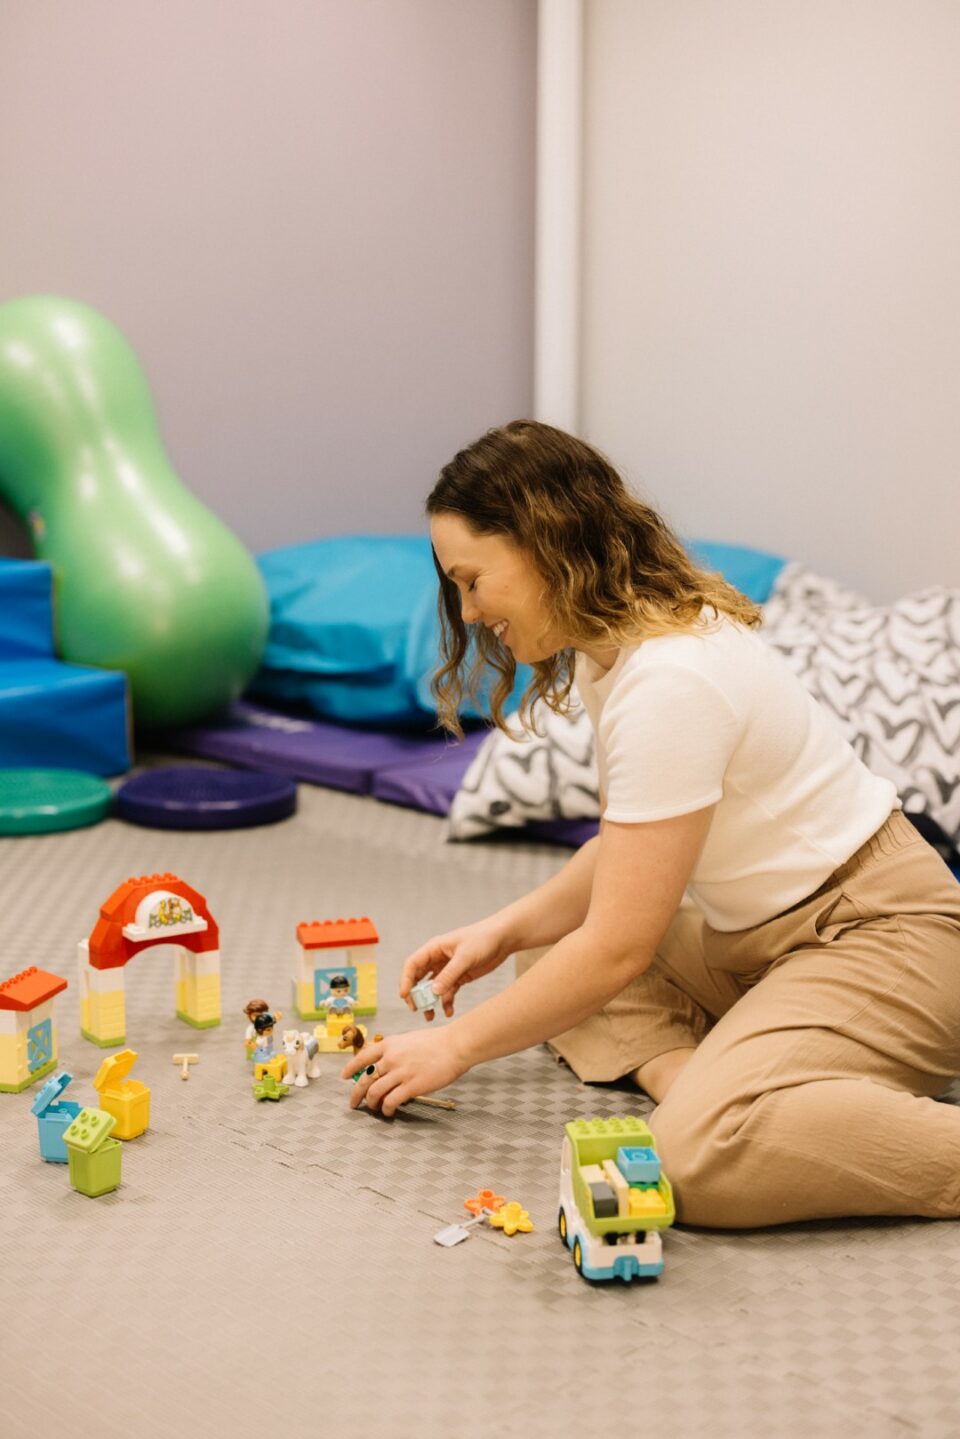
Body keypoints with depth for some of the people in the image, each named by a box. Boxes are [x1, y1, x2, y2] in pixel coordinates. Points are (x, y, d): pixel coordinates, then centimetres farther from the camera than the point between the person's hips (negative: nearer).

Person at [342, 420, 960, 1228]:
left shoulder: (671, 681, -26)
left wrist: (456, 1048, -12)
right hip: (761, 933, 11)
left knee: (703, 1157, -32)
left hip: (879, 934, -10)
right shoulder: (612, 645, 5)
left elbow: (617, 948, -23)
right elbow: (625, 851, 16)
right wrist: (506, 930, 4)